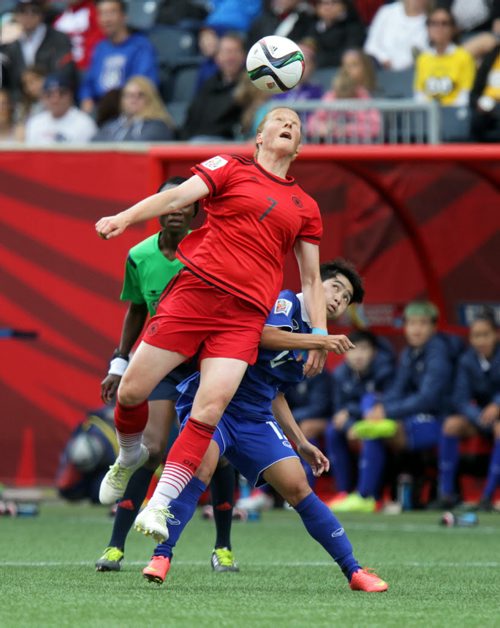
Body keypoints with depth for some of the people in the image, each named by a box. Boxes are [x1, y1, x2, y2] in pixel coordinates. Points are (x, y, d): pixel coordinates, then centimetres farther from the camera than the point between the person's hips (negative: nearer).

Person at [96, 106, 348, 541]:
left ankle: (162, 502, -13)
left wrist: (320, 336, 12)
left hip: (245, 314, 2)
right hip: (195, 290, -2)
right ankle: (130, 456, 28)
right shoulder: (231, 169, 12)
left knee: (211, 406, -17)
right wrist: (125, 218, -19)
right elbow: (179, 196, -3)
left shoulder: (305, 208, 20)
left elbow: (311, 280, 24)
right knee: (132, 390, -4)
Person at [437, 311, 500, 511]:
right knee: (452, 424, -25)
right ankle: (446, 491, -21)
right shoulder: (467, 361, -2)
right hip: (479, 414, 3)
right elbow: (461, 399, -9)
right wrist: (479, 417, -27)